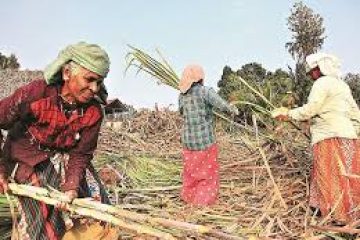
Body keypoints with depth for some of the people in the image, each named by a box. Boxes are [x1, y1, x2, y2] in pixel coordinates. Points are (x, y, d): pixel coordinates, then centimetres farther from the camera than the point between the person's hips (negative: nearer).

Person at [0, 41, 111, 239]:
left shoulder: (93, 112, -15)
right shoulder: (35, 94, -26)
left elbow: (80, 154, -9)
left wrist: (72, 187, -24)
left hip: (65, 159, 4)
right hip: (29, 161, -3)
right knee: (43, 216, -11)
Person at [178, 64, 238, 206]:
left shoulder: (182, 95, 1)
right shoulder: (206, 91, -16)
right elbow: (223, 106, -21)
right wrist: (233, 109, 0)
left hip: (188, 140, 6)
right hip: (205, 141, -5)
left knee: (191, 170, 24)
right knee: (208, 172, 14)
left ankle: (188, 197, 39)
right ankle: (203, 200, 21)